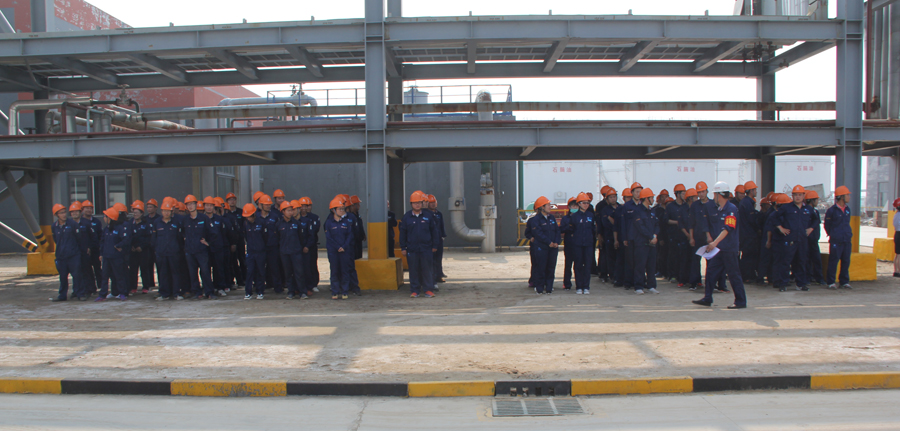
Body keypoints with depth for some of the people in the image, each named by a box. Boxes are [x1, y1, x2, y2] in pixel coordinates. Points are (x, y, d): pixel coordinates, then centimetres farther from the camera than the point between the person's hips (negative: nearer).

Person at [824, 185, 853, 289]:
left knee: (846, 261, 8)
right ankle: (830, 282, 4)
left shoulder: (847, 209, 11)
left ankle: (844, 282, 16)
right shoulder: (832, 210, -8)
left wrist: (849, 235, 16)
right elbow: (827, 225, 3)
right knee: (833, 261, -2)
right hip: (836, 241, -6)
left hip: (847, 240, 6)